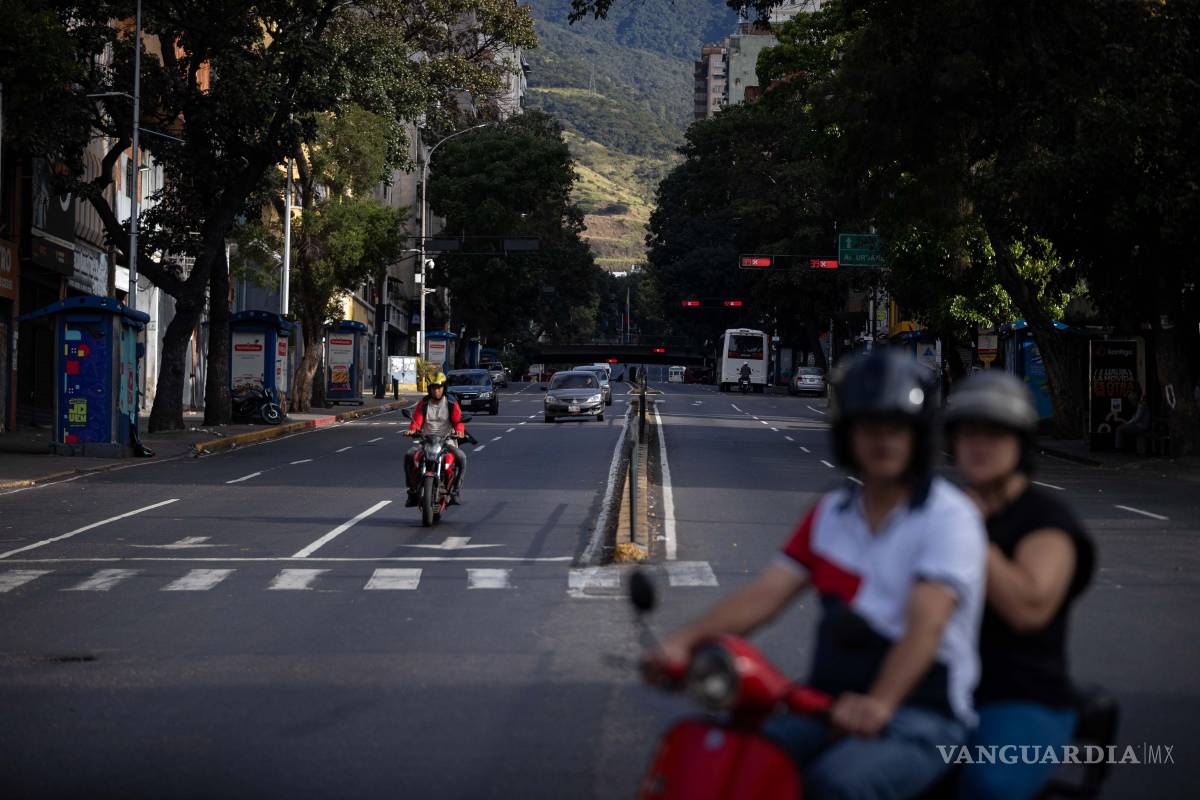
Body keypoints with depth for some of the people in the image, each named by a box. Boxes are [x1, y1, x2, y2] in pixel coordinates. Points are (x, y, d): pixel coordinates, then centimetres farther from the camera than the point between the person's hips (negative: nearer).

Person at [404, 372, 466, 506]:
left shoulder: (451, 404, 4)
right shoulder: (423, 404, 8)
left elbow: (458, 420, -4)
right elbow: (417, 421, 0)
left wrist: (459, 430, -26)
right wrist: (412, 430, -23)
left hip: (446, 441, -1)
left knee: (461, 457, -29)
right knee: (409, 456, -26)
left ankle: (455, 492, -16)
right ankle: (412, 491, -14)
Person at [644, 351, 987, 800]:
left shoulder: (950, 517, -7)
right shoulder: (830, 514, 13)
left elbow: (926, 624, -23)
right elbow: (765, 594, 5)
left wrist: (880, 703, -40)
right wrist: (685, 641, -13)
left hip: (920, 714, -6)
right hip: (828, 704, 6)